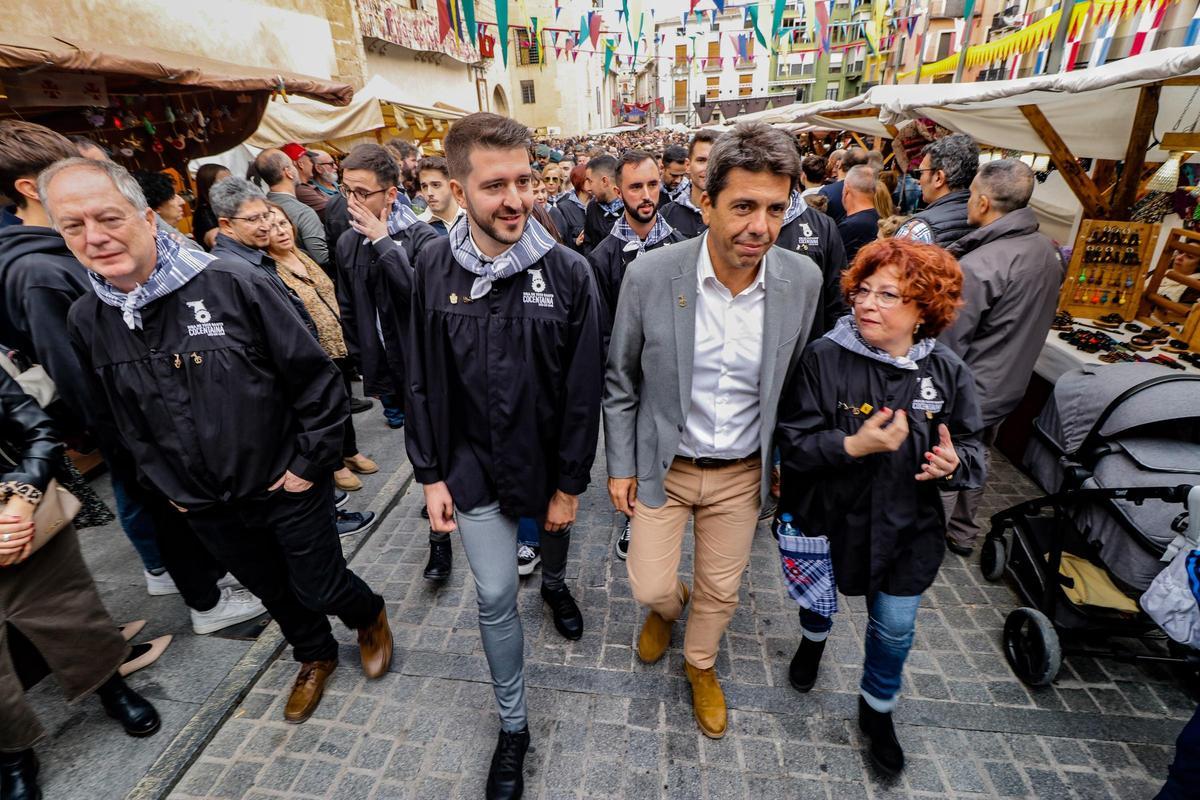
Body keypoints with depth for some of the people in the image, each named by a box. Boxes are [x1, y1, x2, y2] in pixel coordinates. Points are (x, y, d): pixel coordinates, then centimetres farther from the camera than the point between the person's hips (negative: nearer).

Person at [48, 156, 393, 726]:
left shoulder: (234, 285, -19)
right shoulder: (85, 322, -3)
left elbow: (317, 379, -16)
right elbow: (113, 419, 13)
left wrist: (310, 463, -14)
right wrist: (159, 484, 10)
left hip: (288, 490, -5)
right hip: (205, 508, 5)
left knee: (320, 589, 12)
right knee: (273, 592, 24)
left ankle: (371, 618, 46)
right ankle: (315, 657, 52)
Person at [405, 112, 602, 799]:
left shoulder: (569, 272, -15)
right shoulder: (435, 267, -9)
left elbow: (584, 390, -12)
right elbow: (424, 382, -3)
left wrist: (569, 483, -8)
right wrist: (431, 474, -3)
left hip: (549, 459, 0)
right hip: (474, 465, 1)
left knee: (556, 534, 28)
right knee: (495, 596, 9)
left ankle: (556, 585, 66)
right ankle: (513, 725, 32)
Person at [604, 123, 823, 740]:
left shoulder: (803, 279, -12)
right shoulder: (650, 274, -18)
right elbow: (621, 381, -6)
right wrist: (621, 466, -3)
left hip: (742, 473, 2)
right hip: (663, 465, -1)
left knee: (721, 590, 19)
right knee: (649, 588, 10)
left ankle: (700, 665, 52)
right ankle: (668, 606, 51)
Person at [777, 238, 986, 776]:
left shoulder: (947, 371, -9)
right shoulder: (824, 357, -19)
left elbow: (970, 446, 3)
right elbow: (793, 443, -19)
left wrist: (954, 463, -19)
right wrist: (853, 445, -33)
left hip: (908, 526, 2)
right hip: (828, 514, -1)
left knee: (895, 627, 14)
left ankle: (877, 710, 45)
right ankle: (813, 640, 62)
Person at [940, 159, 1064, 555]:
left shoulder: (977, 265, -28)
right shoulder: (1047, 251, 1)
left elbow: (946, 343, -24)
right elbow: (1032, 322, 12)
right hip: (1009, 386, 9)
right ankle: (962, 534, 43)